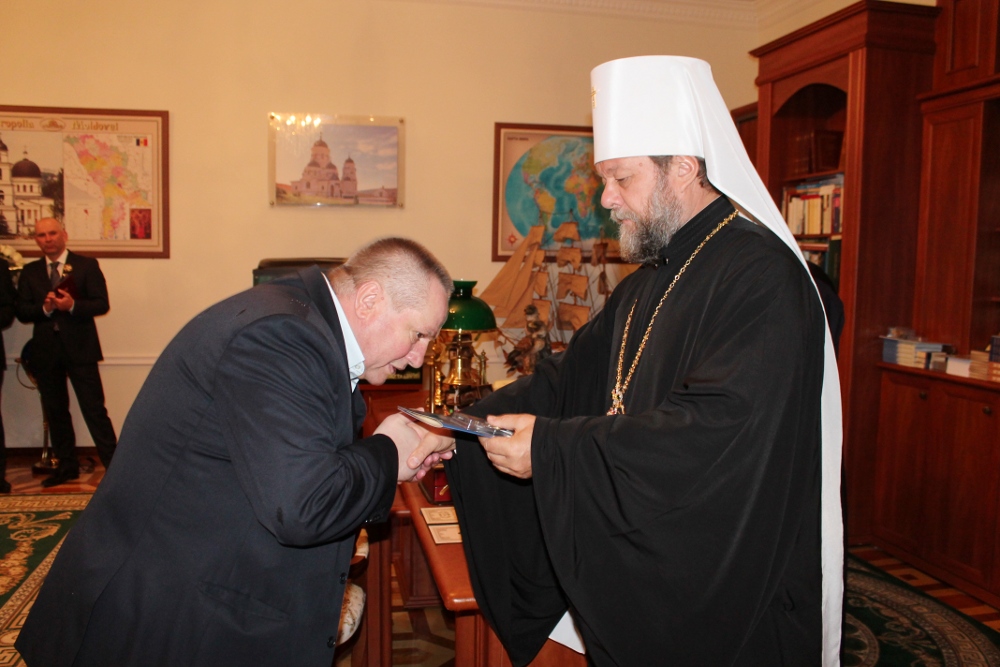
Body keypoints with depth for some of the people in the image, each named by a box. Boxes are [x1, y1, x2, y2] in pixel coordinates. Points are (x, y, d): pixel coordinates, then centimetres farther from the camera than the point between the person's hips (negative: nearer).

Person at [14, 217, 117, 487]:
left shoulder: (87, 265, 1)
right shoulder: (29, 272, 11)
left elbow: (102, 303, -7)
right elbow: (21, 311, 4)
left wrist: (73, 305, -22)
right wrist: (44, 308, -15)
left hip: (79, 348, -4)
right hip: (45, 351, 4)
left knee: (94, 409, -4)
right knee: (55, 411, 11)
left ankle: (113, 464, 0)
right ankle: (67, 465, 22)